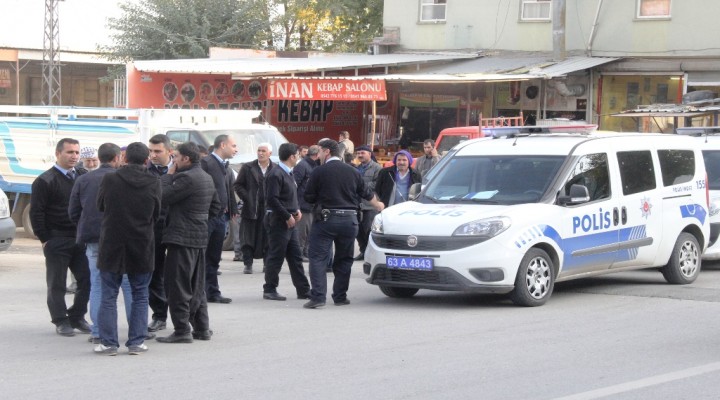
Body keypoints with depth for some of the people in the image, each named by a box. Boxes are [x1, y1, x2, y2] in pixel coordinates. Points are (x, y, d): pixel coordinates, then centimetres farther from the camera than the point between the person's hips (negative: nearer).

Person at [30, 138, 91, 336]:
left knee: (86, 279, 3)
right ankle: (61, 321, 9)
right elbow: (36, 213, -7)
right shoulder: (45, 181, -5)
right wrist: (45, 239, -10)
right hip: (57, 240, -5)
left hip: (81, 238, 5)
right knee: (57, 283, 1)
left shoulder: (83, 176, 11)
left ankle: (77, 317, 16)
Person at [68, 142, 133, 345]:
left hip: (93, 239, 3)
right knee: (129, 285, 5)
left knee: (97, 286, 7)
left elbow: (73, 212, 6)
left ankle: (97, 332, 3)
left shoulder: (83, 180, 4)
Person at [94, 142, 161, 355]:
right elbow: (157, 215, 5)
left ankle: (108, 342, 5)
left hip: (112, 245, -1)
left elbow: (100, 206, 5)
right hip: (142, 248, 1)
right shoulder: (153, 184, -7)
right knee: (140, 296, 11)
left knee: (109, 296, 7)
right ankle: (136, 342, 9)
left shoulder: (109, 180, -11)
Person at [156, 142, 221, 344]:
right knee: (197, 287, 16)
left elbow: (164, 196, -17)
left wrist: (169, 174, -7)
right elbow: (216, 208, 20)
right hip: (200, 238, 10)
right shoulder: (207, 178, 14)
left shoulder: (187, 178, -17)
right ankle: (201, 328, 20)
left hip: (182, 238, -10)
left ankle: (182, 330, -5)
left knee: (177, 286, -4)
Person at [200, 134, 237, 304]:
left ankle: (213, 292, 17)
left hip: (222, 215, 8)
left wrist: (232, 210, 10)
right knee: (201, 256, -4)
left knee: (214, 258, 13)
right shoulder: (206, 162, -11)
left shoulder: (226, 166, 16)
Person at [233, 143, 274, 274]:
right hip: (251, 209, 0)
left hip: (269, 208, 0)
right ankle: (248, 264, 4)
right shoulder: (247, 168, 4)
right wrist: (246, 199, -6)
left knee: (267, 237, 4)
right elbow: (237, 185, 5)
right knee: (248, 238, 0)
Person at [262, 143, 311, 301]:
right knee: (276, 257, -3)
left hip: (289, 222, 10)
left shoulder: (288, 174, 15)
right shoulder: (276, 175, -15)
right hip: (278, 222, -10)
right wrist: (288, 216, -18)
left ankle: (303, 289, 14)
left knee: (296, 257, 10)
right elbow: (272, 199, -21)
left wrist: (296, 210, 7)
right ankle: (269, 290, 4)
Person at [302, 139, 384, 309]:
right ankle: (340, 296, 17)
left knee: (318, 258, -3)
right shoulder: (352, 171, 8)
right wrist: (378, 205, 40)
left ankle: (318, 296, -14)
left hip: (326, 219, -4)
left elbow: (309, 197, -4)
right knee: (344, 260, 15)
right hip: (349, 220, 5)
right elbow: (367, 193, 20)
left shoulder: (319, 171, -6)